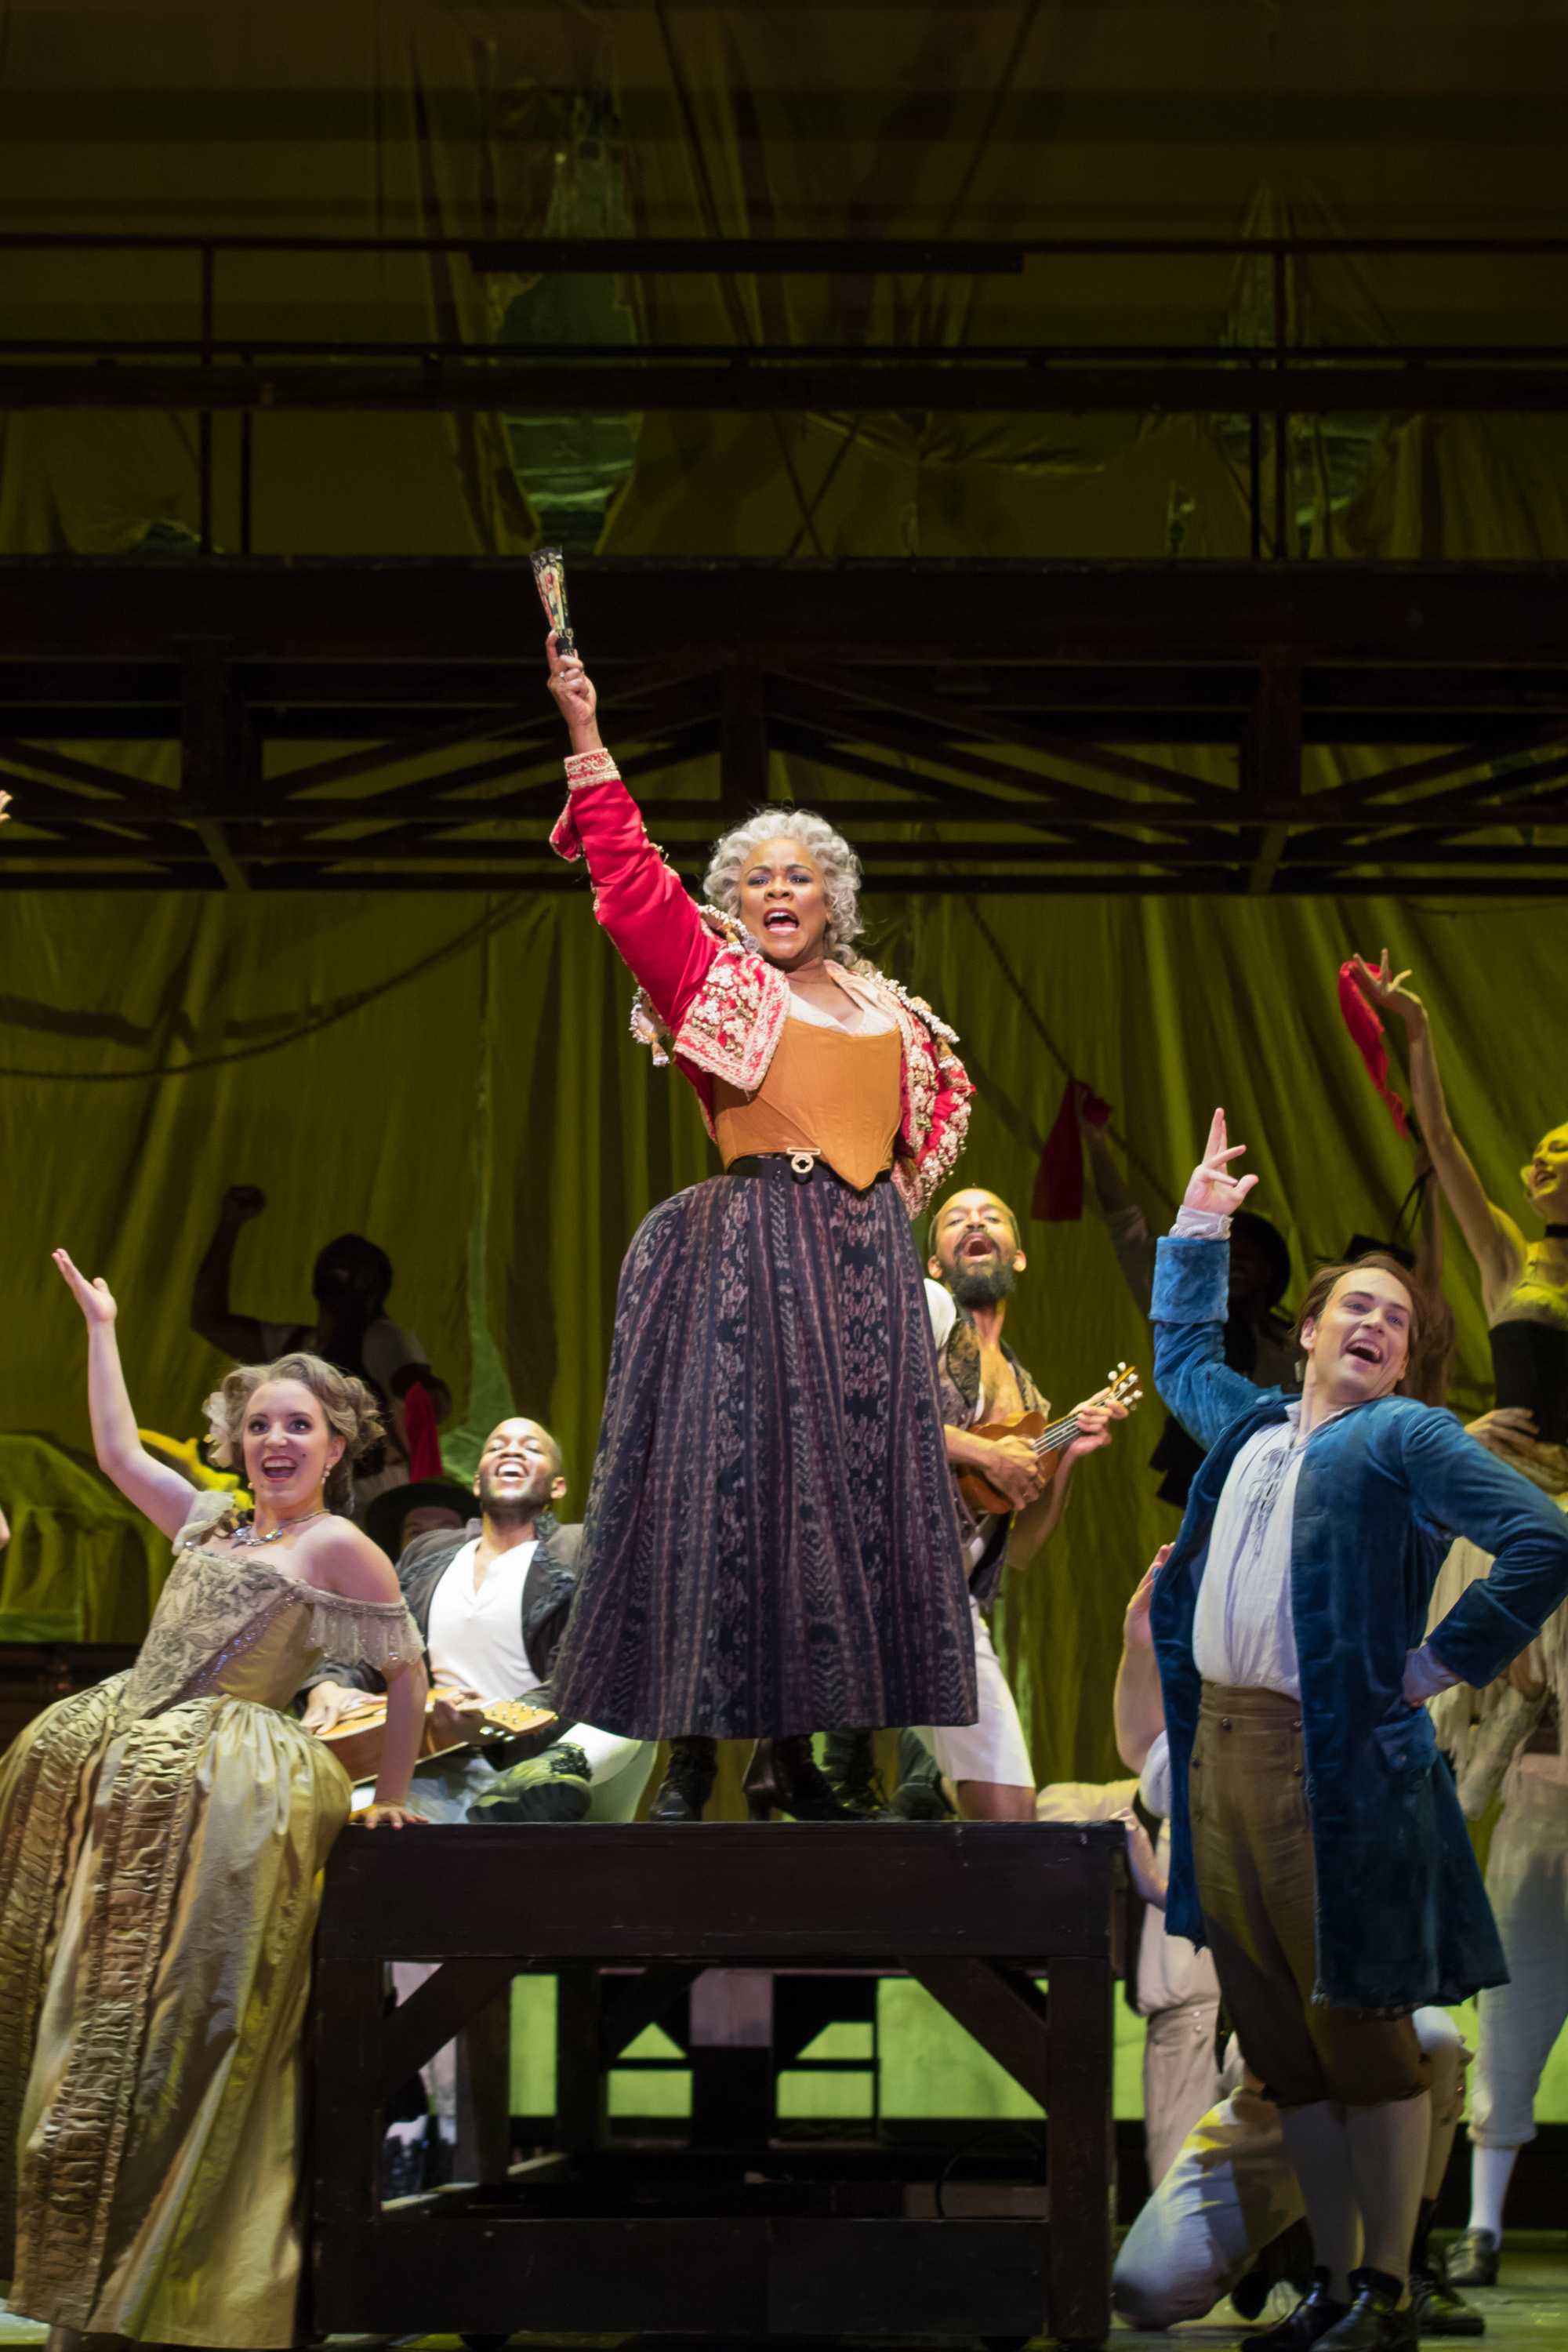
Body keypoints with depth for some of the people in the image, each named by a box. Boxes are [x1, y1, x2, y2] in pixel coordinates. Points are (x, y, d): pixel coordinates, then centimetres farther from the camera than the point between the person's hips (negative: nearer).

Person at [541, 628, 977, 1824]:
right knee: (729, 1478, -7)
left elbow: (945, 1092, 32)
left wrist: (908, 1184, 15)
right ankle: (693, 1748, -4)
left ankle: (793, 1748, 10)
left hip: (868, 1268, 5)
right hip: (750, 1261, -5)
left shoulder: (883, 1006, 15)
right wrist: (589, 746, -18)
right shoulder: (714, 980, 2)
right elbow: (633, 881, -11)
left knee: (852, 1487, 4)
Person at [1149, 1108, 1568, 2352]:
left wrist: (1444, 1664, -9)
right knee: (1283, 2039, 8)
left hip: (1337, 1766, -7)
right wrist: (1199, 1230, 38)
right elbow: (1181, 1350, 41)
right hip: (1220, 1747, 7)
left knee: (1359, 2028, -4)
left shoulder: (1407, 1438, -2)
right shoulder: (1253, 1426, 19)